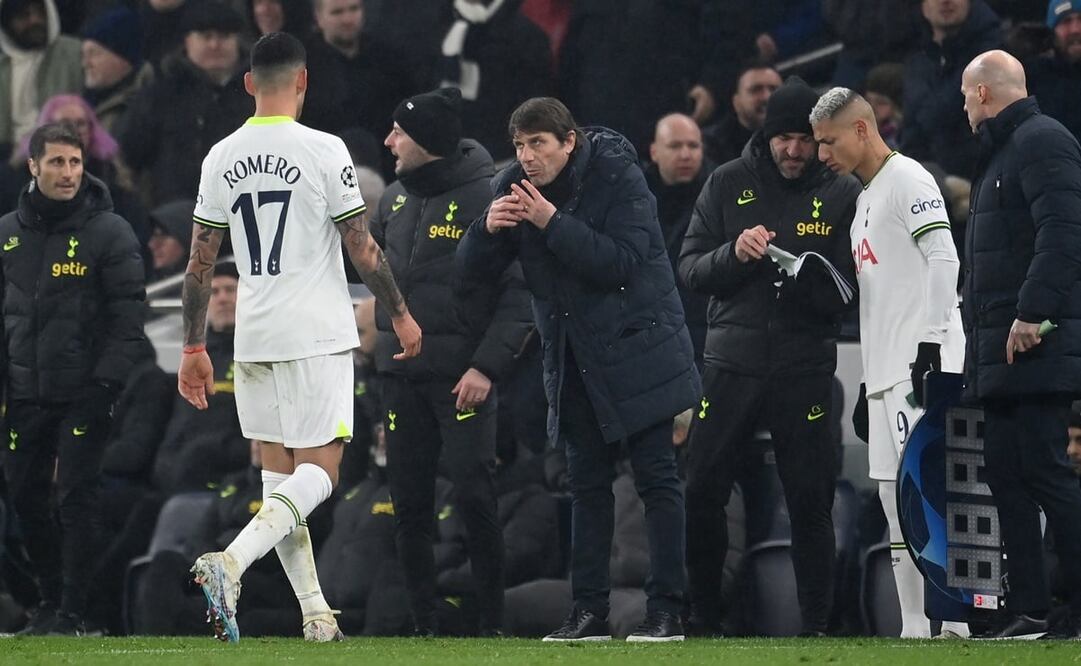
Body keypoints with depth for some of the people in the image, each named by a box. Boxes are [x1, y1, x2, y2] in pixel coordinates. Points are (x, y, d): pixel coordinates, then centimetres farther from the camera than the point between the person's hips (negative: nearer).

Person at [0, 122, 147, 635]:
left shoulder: (109, 232, -5)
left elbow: (129, 316, -8)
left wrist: (106, 382, -15)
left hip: (83, 395, -5)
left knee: (76, 498, -7)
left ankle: (72, 612, -2)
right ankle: (51, 599, 20)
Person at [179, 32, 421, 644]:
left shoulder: (222, 158, 4)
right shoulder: (324, 151, -9)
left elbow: (200, 263, 7)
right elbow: (364, 250, -7)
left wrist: (194, 350, 14)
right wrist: (401, 315, 7)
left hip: (253, 337, 5)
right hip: (318, 335, -5)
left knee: (280, 472, 11)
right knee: (319, 470, -3)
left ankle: (316, 614, 10)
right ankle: (232, 562, -25)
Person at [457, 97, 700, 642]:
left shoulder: (618, 177, -15)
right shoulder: (513, 190, 1)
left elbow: (622, 263, -24)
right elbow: (472, 269, 0)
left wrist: (553, 223, -29)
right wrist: (487, 228, -21)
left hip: (636, 349, -6)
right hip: (573, 360, 6)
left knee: (656, 477, -4)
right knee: (587, 483, 7)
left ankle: (667, 611, -4)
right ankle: (590, 611, 9)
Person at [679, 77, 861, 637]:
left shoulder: (841, 195, 2)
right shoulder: (728, 185, 6)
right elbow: (691, 269, 3)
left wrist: (802, 276, -20)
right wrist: (734, 254, -17)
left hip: (805, 367, -1)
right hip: (731, 363, 1)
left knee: (810, 501, -1)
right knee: (701, 491, -1)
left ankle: (816, 626, 7)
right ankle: (703, 618, 12)